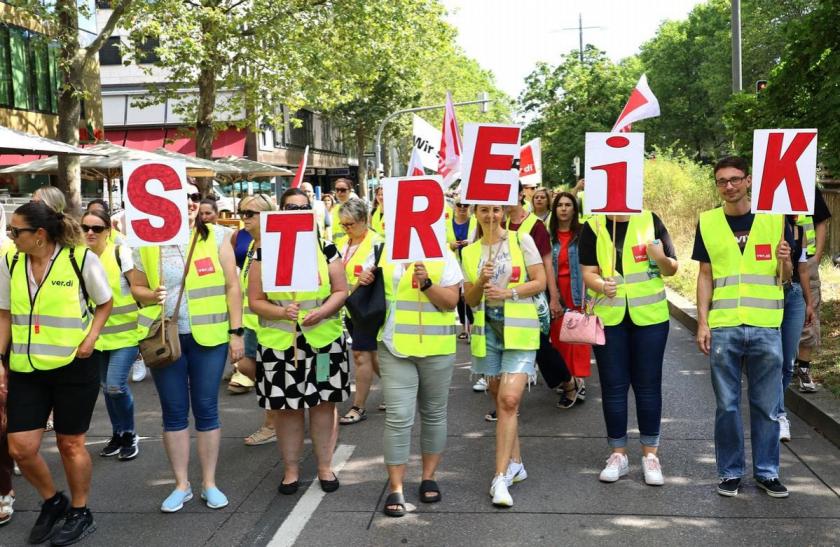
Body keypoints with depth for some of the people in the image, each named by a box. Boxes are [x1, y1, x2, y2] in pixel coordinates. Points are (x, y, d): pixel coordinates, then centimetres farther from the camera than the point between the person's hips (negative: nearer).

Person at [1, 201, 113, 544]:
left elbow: (104, 304, 2)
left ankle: (80, 514, 30)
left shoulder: (82, 259, -12)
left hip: (74, 366, -4)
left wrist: (90, 339, -13)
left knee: (70, 444, 8)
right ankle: (52, 502, 29)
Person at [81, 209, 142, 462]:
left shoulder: (121, 253, -13)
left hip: (125, 331, -5)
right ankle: (117, 433, 32)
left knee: (116, 385, -12)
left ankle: (129, 435, 11)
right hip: (99, 334, 5)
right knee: (107, 387, 14)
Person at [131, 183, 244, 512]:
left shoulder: (216, 237, -1)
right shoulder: (148, 244, 2)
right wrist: (150, 296, -10)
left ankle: (209, 483, 20)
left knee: (206, 409, 7)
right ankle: (182, 484, 22)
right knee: (174, 411, 9)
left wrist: (236, 332, -4)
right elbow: (137, 287, 13)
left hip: (208, 336, -1)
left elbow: (232, 287, 0)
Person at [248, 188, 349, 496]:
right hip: (279, 342, 0)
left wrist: (322, 312, -15)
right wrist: (282, 312, -18)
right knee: (286, 407, 7)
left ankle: (325, 466, 22)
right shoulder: (264, 253, 0)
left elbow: (340, 291, 3)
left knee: (323, 403, 7)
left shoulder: (326, 249, 2)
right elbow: (255, 300, 1)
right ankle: (291, 469, 22)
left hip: (324, 340, 1)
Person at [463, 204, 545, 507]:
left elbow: (540, 282, -2)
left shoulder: (522, 240, 1)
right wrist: (481, 282, -12)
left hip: (520, 329, -4)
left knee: (509, 400, -15)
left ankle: (501, 477, -13)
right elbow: (470, 300, 8)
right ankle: (515, 463, 26)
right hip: (487, 330, 4)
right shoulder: (469, 252, 9)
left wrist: (509, 293, -16)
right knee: (500, 400, 10)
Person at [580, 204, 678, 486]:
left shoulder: (650, 221, 1)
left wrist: (661, 259, -18)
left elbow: (671, 269, 5)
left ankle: (650, 454, 17)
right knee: (613, 386, 6)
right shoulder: (593, 227, 1)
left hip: (649, 316, 0)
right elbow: (588, 272, -3)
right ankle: (618, 454, 19)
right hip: (608, 317, 0)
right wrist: (601, 286, -25)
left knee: (648, 385, 6)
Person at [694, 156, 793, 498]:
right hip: (723, 328, 0)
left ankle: (767, 472, 20)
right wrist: (702, 322, 0)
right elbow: (705, 276, 7)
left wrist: (785, 262, -14)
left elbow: (785, 278, 9)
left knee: (767, 405, 7)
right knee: (727, 405, 7)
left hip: (765, 327, 0)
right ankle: (730, 472, 19)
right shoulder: (708, 223, 5)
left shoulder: (774, 219, 4)